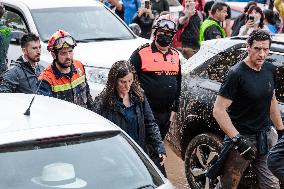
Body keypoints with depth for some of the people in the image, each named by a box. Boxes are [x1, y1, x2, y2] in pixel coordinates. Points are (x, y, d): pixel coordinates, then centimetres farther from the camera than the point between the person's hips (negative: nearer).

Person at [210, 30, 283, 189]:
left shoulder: (271, 70, 6)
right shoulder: (237, 74, -15)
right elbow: (218, 110, -18)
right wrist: (238, 139, -24)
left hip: (267, 136, 6)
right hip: (242, 137, -6)